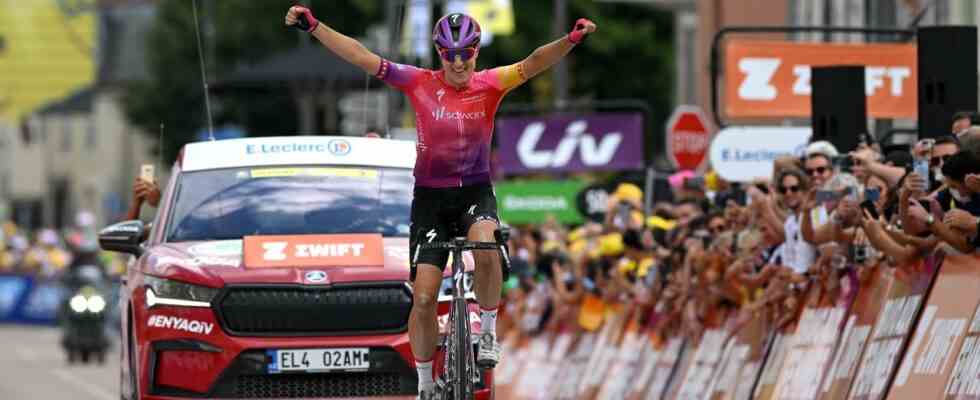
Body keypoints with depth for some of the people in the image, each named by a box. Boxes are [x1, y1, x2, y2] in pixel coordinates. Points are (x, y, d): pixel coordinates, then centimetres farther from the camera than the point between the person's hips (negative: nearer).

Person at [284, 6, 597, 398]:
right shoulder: (420, 84, -7)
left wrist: (571, 39, -40)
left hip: (475, 192, -1)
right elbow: (362, 57, -10)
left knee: (485, 249, -35)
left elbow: (532, 64, -23)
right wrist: (313, 26, -17)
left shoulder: (489, 84, -7)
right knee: (424, 297, -6)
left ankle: (488, 331, -11)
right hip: (431, 197, 1)